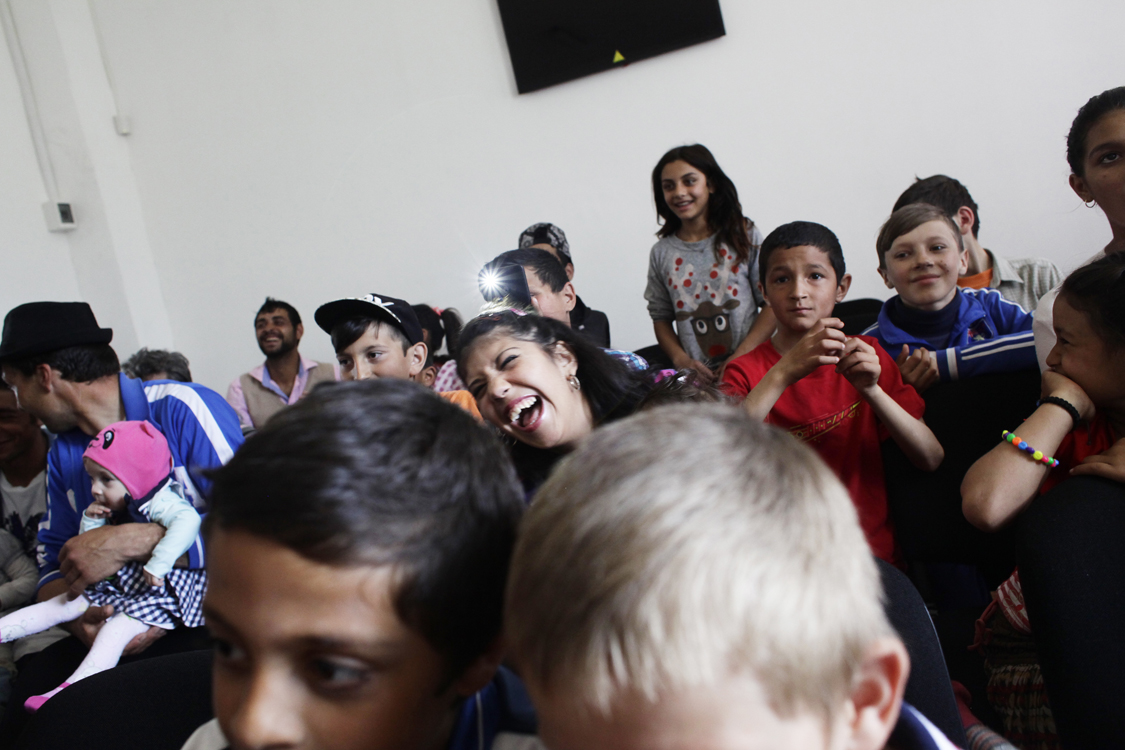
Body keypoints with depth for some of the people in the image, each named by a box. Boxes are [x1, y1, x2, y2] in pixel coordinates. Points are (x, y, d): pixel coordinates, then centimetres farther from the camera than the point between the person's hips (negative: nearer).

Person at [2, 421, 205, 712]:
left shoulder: (159, 502, -16)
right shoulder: (115, 512, 12)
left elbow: (187, 521, -37)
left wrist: (157, 565, -39)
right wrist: (91, 523, 0)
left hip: (160, 590, -10)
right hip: (121, 584, 10)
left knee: (115, 629, -27)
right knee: (63, 605, 6)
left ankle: (71, 688, -36)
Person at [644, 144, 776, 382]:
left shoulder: (745, 236, 6)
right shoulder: (661, 253, 11)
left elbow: (773, 302, 2)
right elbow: (661, 318, 13)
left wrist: (740, 357, -8)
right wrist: (681, 359, -4)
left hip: (748, 367, -1)